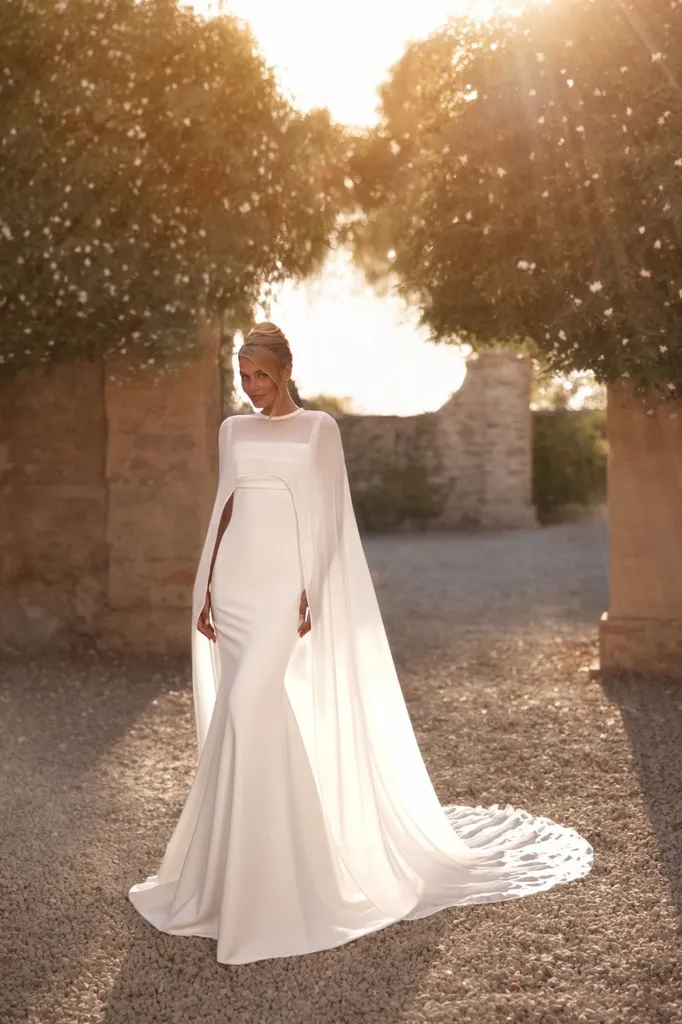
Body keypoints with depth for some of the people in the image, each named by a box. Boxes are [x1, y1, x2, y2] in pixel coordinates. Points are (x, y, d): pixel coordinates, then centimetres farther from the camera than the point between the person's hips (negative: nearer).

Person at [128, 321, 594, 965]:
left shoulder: (318, 428, -1)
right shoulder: (233, 430, 14)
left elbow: (324, 516, -5)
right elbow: (224, 509, 15)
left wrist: (308, 595, -14)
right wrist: (206, 588, 8)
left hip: (286, 581, -6)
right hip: (236, 581, 6)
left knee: (254, 706, -18)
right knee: (243, 713, 8)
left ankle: (261, 883, -8)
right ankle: (244, 861, 24)